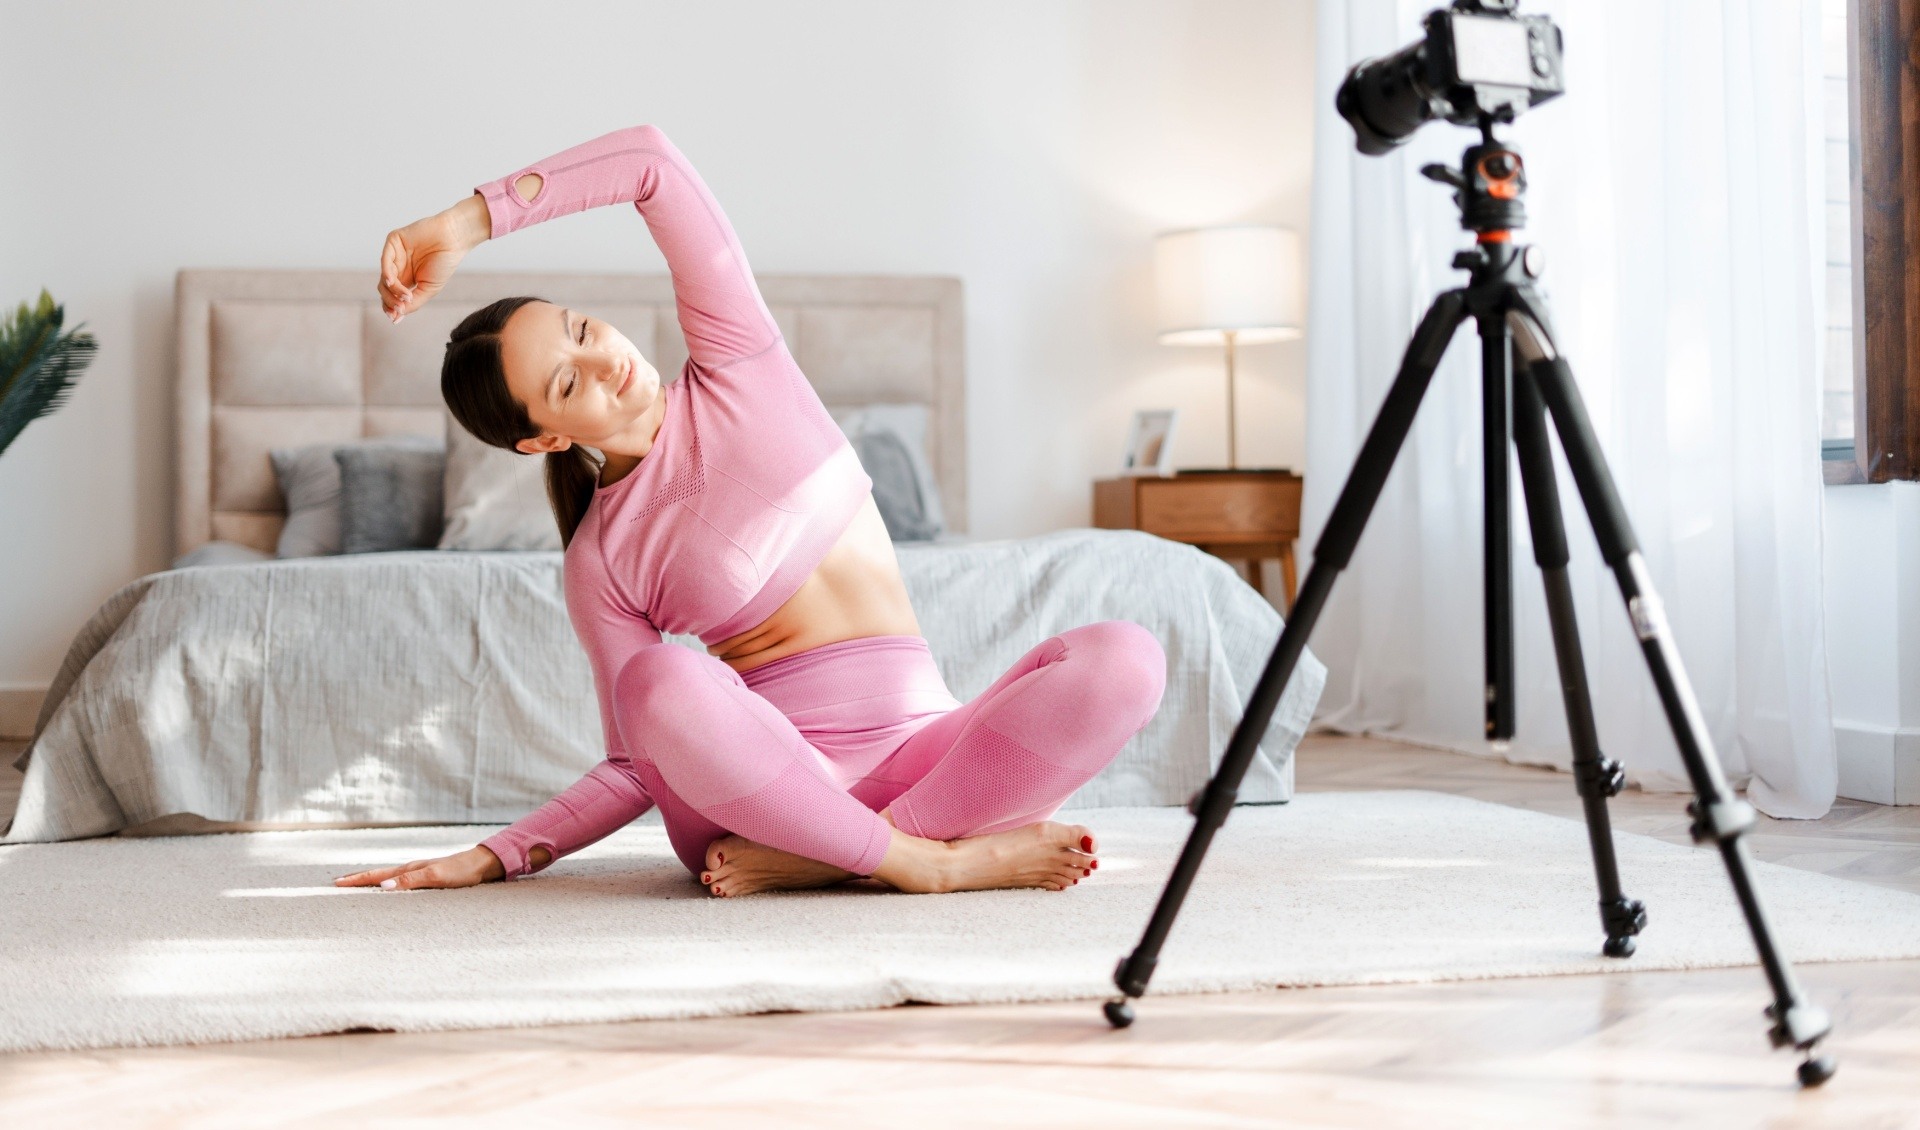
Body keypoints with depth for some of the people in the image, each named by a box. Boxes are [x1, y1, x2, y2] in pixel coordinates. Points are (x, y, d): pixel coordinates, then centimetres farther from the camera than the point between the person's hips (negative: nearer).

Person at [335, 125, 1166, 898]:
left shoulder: (735, 365, 6)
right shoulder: (598, 566, 4)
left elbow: (652, 161, -2)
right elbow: (639, 765, 8)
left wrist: (470, 220, -6)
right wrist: (494, 858, -2)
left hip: (916, 754, 2)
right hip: (753, 776, -2)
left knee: (1122, 658, -26)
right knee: (667, 681, -37)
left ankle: (811, 859, -26)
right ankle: (938, 861, -28)